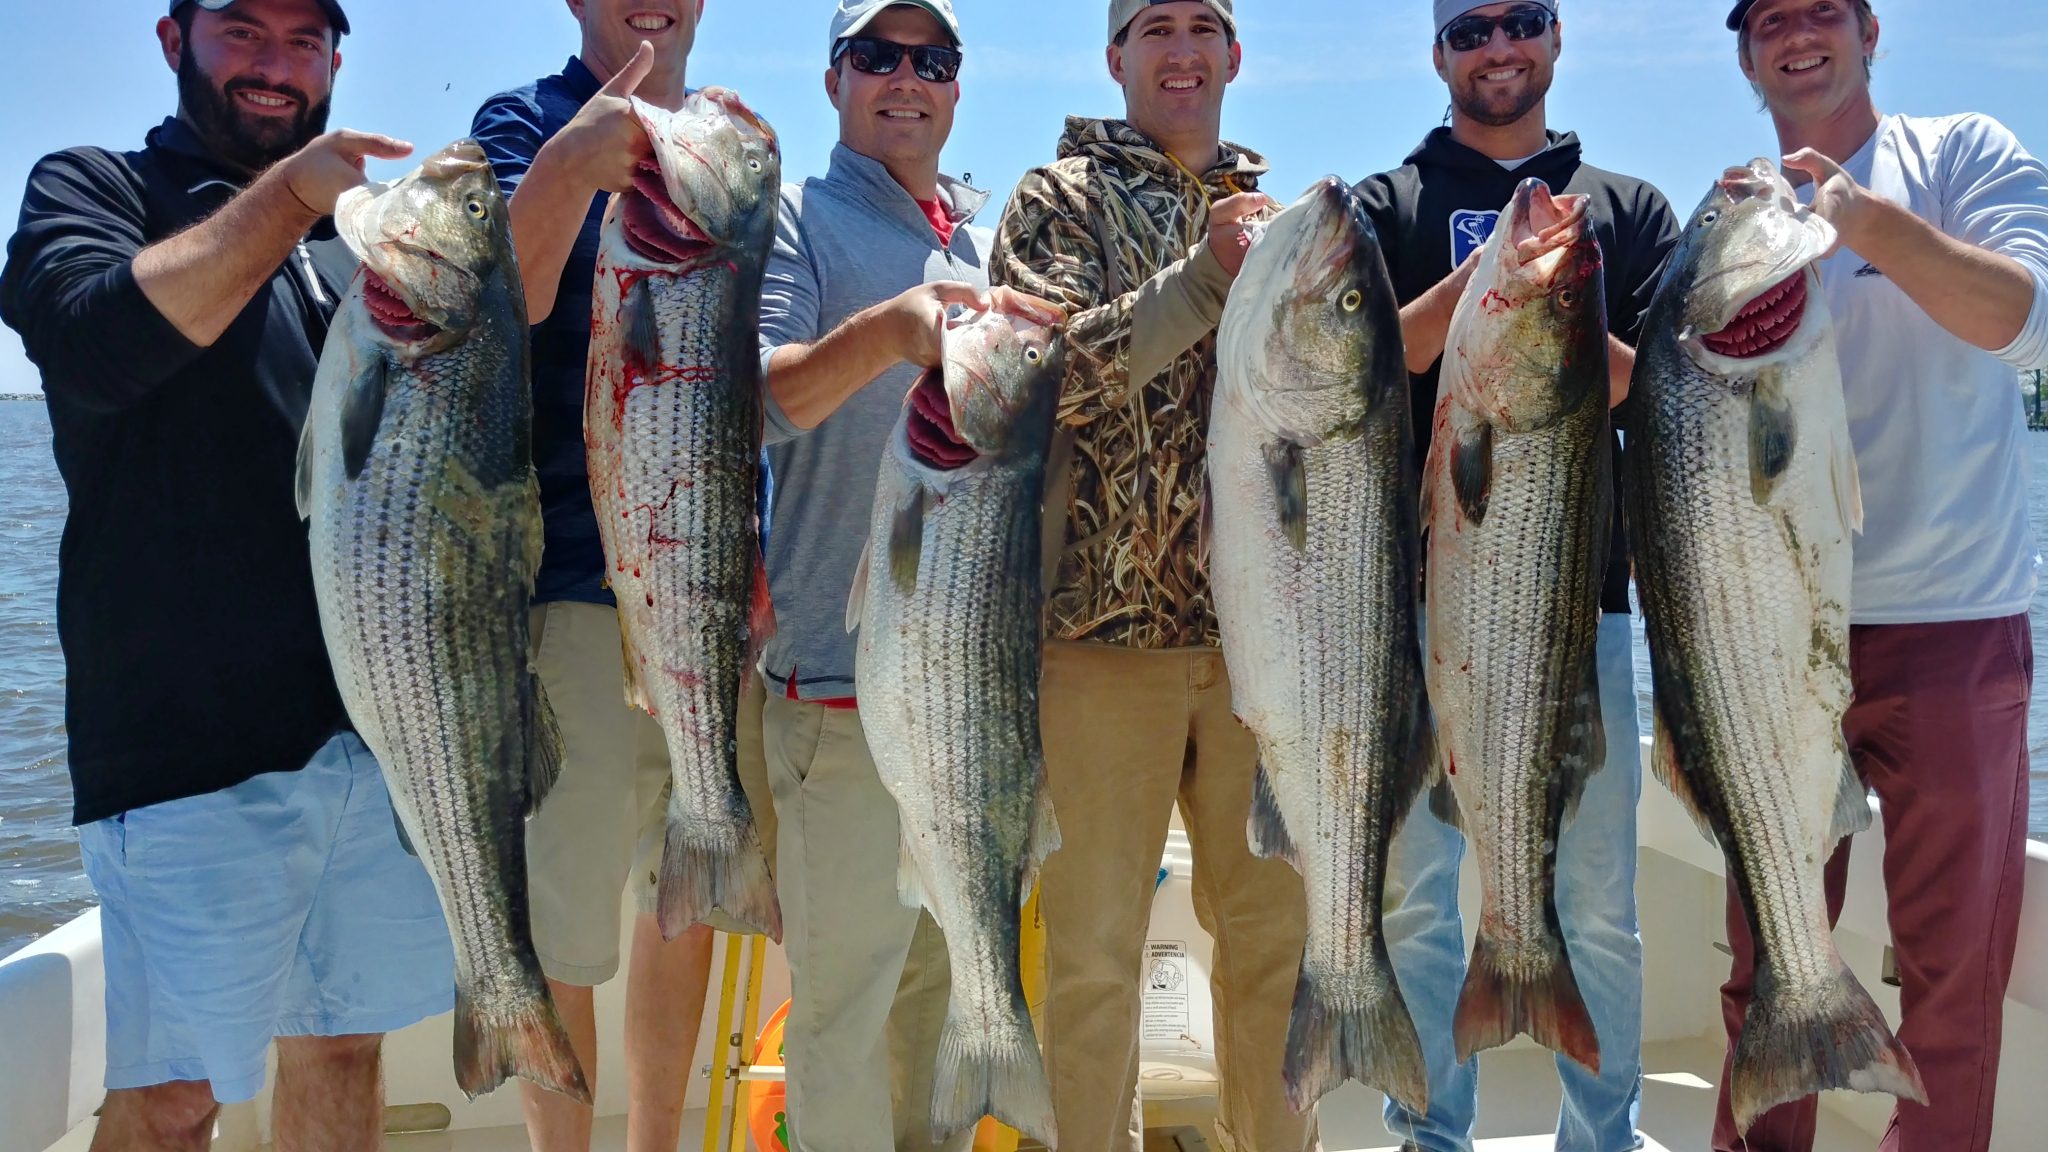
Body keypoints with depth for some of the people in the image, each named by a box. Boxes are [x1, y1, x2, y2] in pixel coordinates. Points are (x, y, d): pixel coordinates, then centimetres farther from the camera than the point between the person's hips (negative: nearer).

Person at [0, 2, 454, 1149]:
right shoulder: (94, 187, 4)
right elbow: (96, 344, -18)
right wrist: (291, 189, -17)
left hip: (387, 728, 5)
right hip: (194, 740, -5)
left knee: (344, 1049, 14)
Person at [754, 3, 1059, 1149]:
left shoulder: (987, 244, 16)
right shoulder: (793, 222, -1)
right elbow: (756, 400, -19)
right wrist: (883, 331, -37)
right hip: (848, 671, -6)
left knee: (954, 968, 17)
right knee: (846, 983, -2)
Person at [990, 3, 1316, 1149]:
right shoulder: (1061, 199, 5)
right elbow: (1058, 371, -12)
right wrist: (1207, 275, -20)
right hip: (1106, 621, -4)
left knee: (1276, 928, 11)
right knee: (1093, 949, 1)